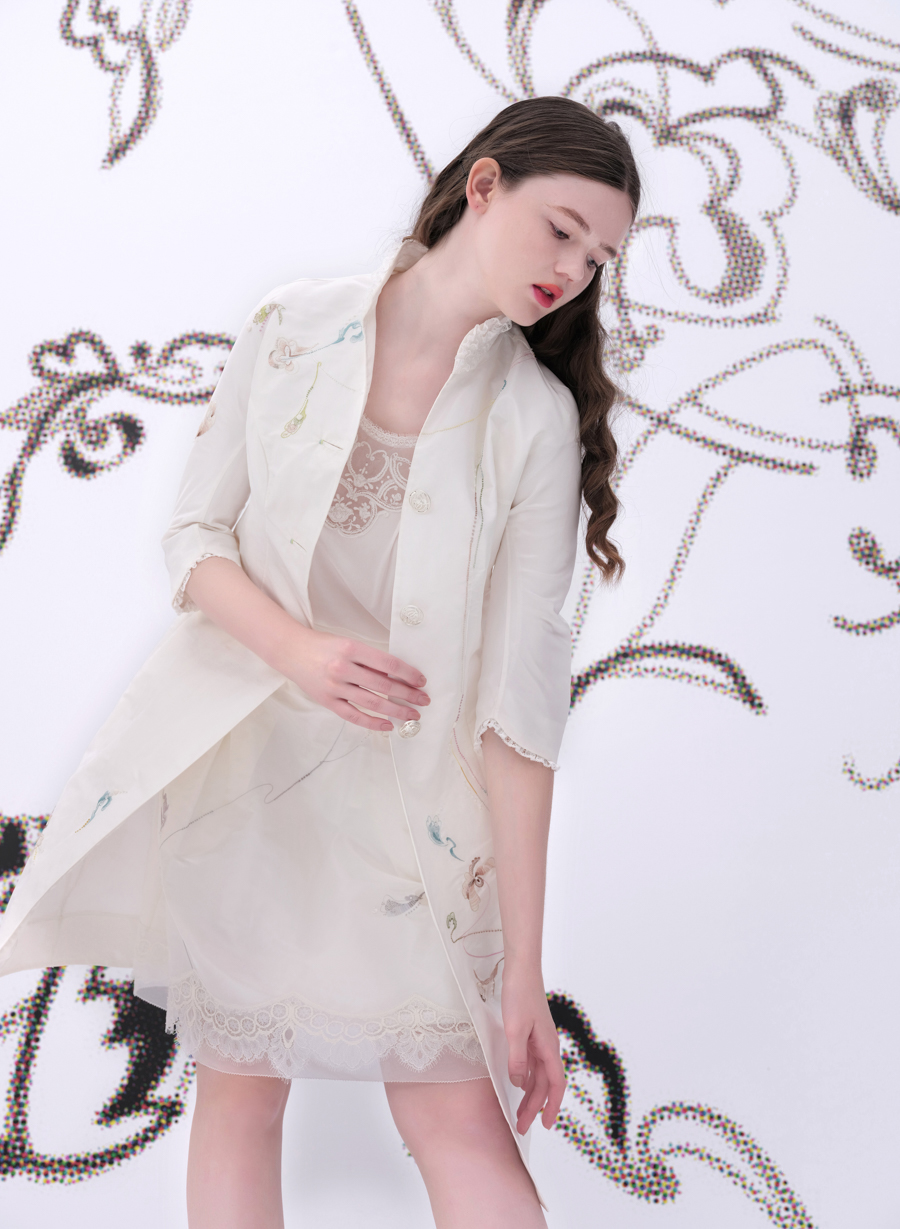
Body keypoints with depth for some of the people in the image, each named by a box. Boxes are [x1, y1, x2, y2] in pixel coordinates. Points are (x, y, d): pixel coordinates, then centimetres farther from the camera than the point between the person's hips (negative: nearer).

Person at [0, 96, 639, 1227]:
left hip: (406, 784, -1)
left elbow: (520, 695, -11)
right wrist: (299, 649, -21)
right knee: (239, 1092, 10)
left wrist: (524, 973, -13)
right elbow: (195, 535, 1)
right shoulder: (294, 328, -4)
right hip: (238, 749, 2)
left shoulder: (537, 420, -8)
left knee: (463, 1124, -3)